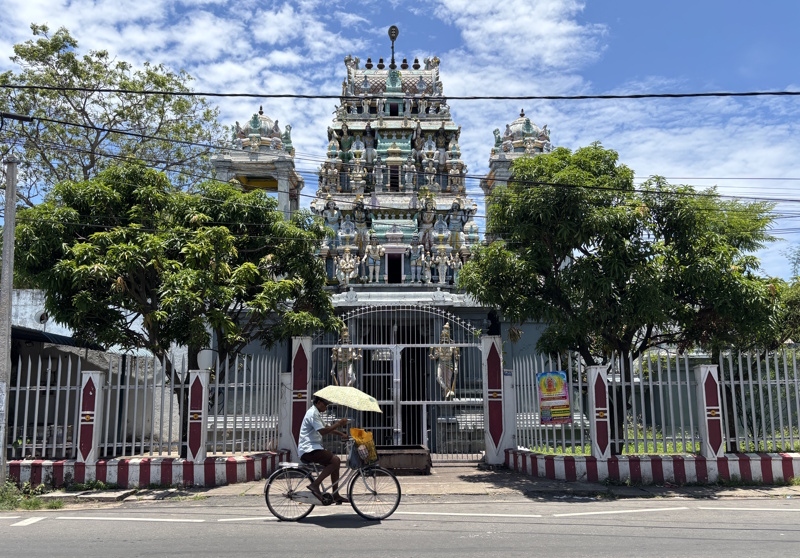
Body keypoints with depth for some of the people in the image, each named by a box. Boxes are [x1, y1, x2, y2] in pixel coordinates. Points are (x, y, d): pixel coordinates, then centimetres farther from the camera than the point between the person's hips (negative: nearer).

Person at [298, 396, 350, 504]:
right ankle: (315, 485, -20)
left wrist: (342, 434, 17)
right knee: (335, 460, -21)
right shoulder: (312, 413, -12)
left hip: (312, 448, 11)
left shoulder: (315, 413, 21)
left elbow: (326, 428, 27)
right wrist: (338, 424, -19)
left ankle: (335, 495, 11)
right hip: (308, 450, -11)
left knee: (335, 463, 9)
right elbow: (323, 431, -22)